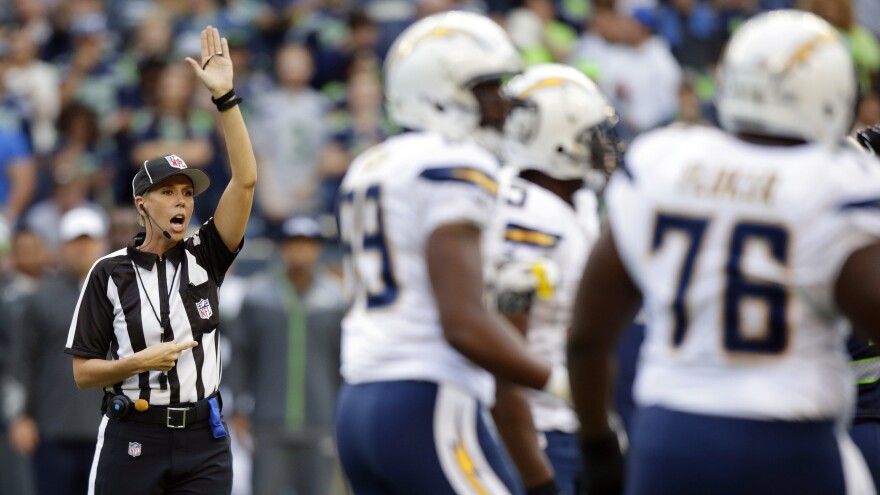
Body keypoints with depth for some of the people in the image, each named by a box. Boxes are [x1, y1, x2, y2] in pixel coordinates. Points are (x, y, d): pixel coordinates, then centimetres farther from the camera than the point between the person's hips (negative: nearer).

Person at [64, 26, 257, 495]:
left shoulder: (203, 257, 7)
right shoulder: (110, 272, 2)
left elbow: (245, 180, -4)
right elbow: (82, 372, 2)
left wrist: (224, 96, -12)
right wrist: (140, 362, -16)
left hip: (203, 438, 2)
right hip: (132, 438, -2)